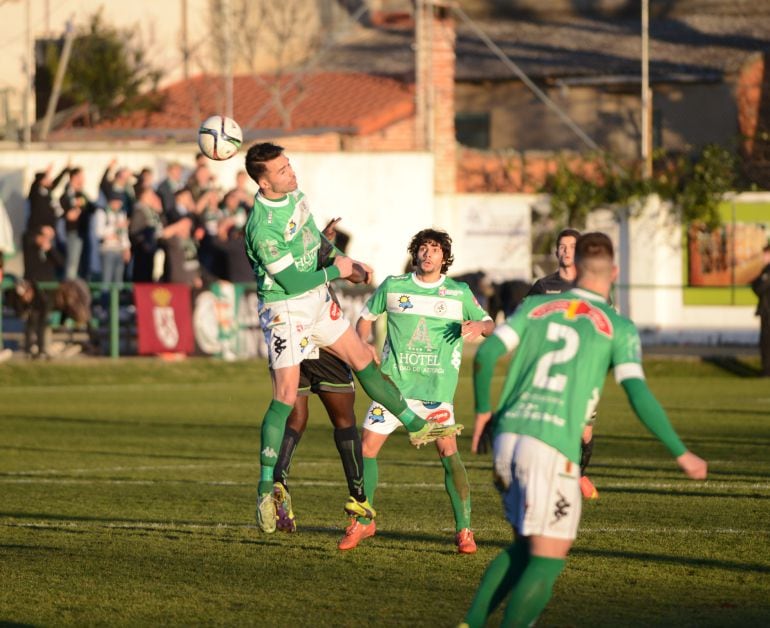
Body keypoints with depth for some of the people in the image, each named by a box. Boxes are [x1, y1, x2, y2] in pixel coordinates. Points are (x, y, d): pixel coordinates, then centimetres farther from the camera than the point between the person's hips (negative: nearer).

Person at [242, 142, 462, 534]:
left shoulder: (293, 193, -1)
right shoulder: (263, 226, -29)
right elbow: (292, 281, -24)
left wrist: (347, 261, 14)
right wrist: (335, 271, -11)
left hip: (317, 298, 8)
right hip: (284, 308, -8)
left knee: (363, 360, 16)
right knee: (286, 396, -11)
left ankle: (416, 428, 30)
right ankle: (267, 488, -7)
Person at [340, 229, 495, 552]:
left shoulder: (459, 293, 5)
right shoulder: (392, 286, 7)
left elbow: (489, 325, 11)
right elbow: (366, 317, 19)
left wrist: (478, 326, -13)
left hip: (437, 388, -2)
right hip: (394, 383, 2)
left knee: (448, 450, -14)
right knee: (367, 446, -3)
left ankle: (464, 530, -7)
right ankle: (362, 522, 15)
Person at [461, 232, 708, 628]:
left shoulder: (537, 306, 13)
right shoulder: (619, 328, 2)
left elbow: (486, 354, 3)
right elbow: (639, 395, -7)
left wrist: (483, 411, 18)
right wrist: (680, 454, -1)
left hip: (508, 436, 5)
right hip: (553, 447, -5)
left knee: (525, 547, 20)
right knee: (549, 558, 2)